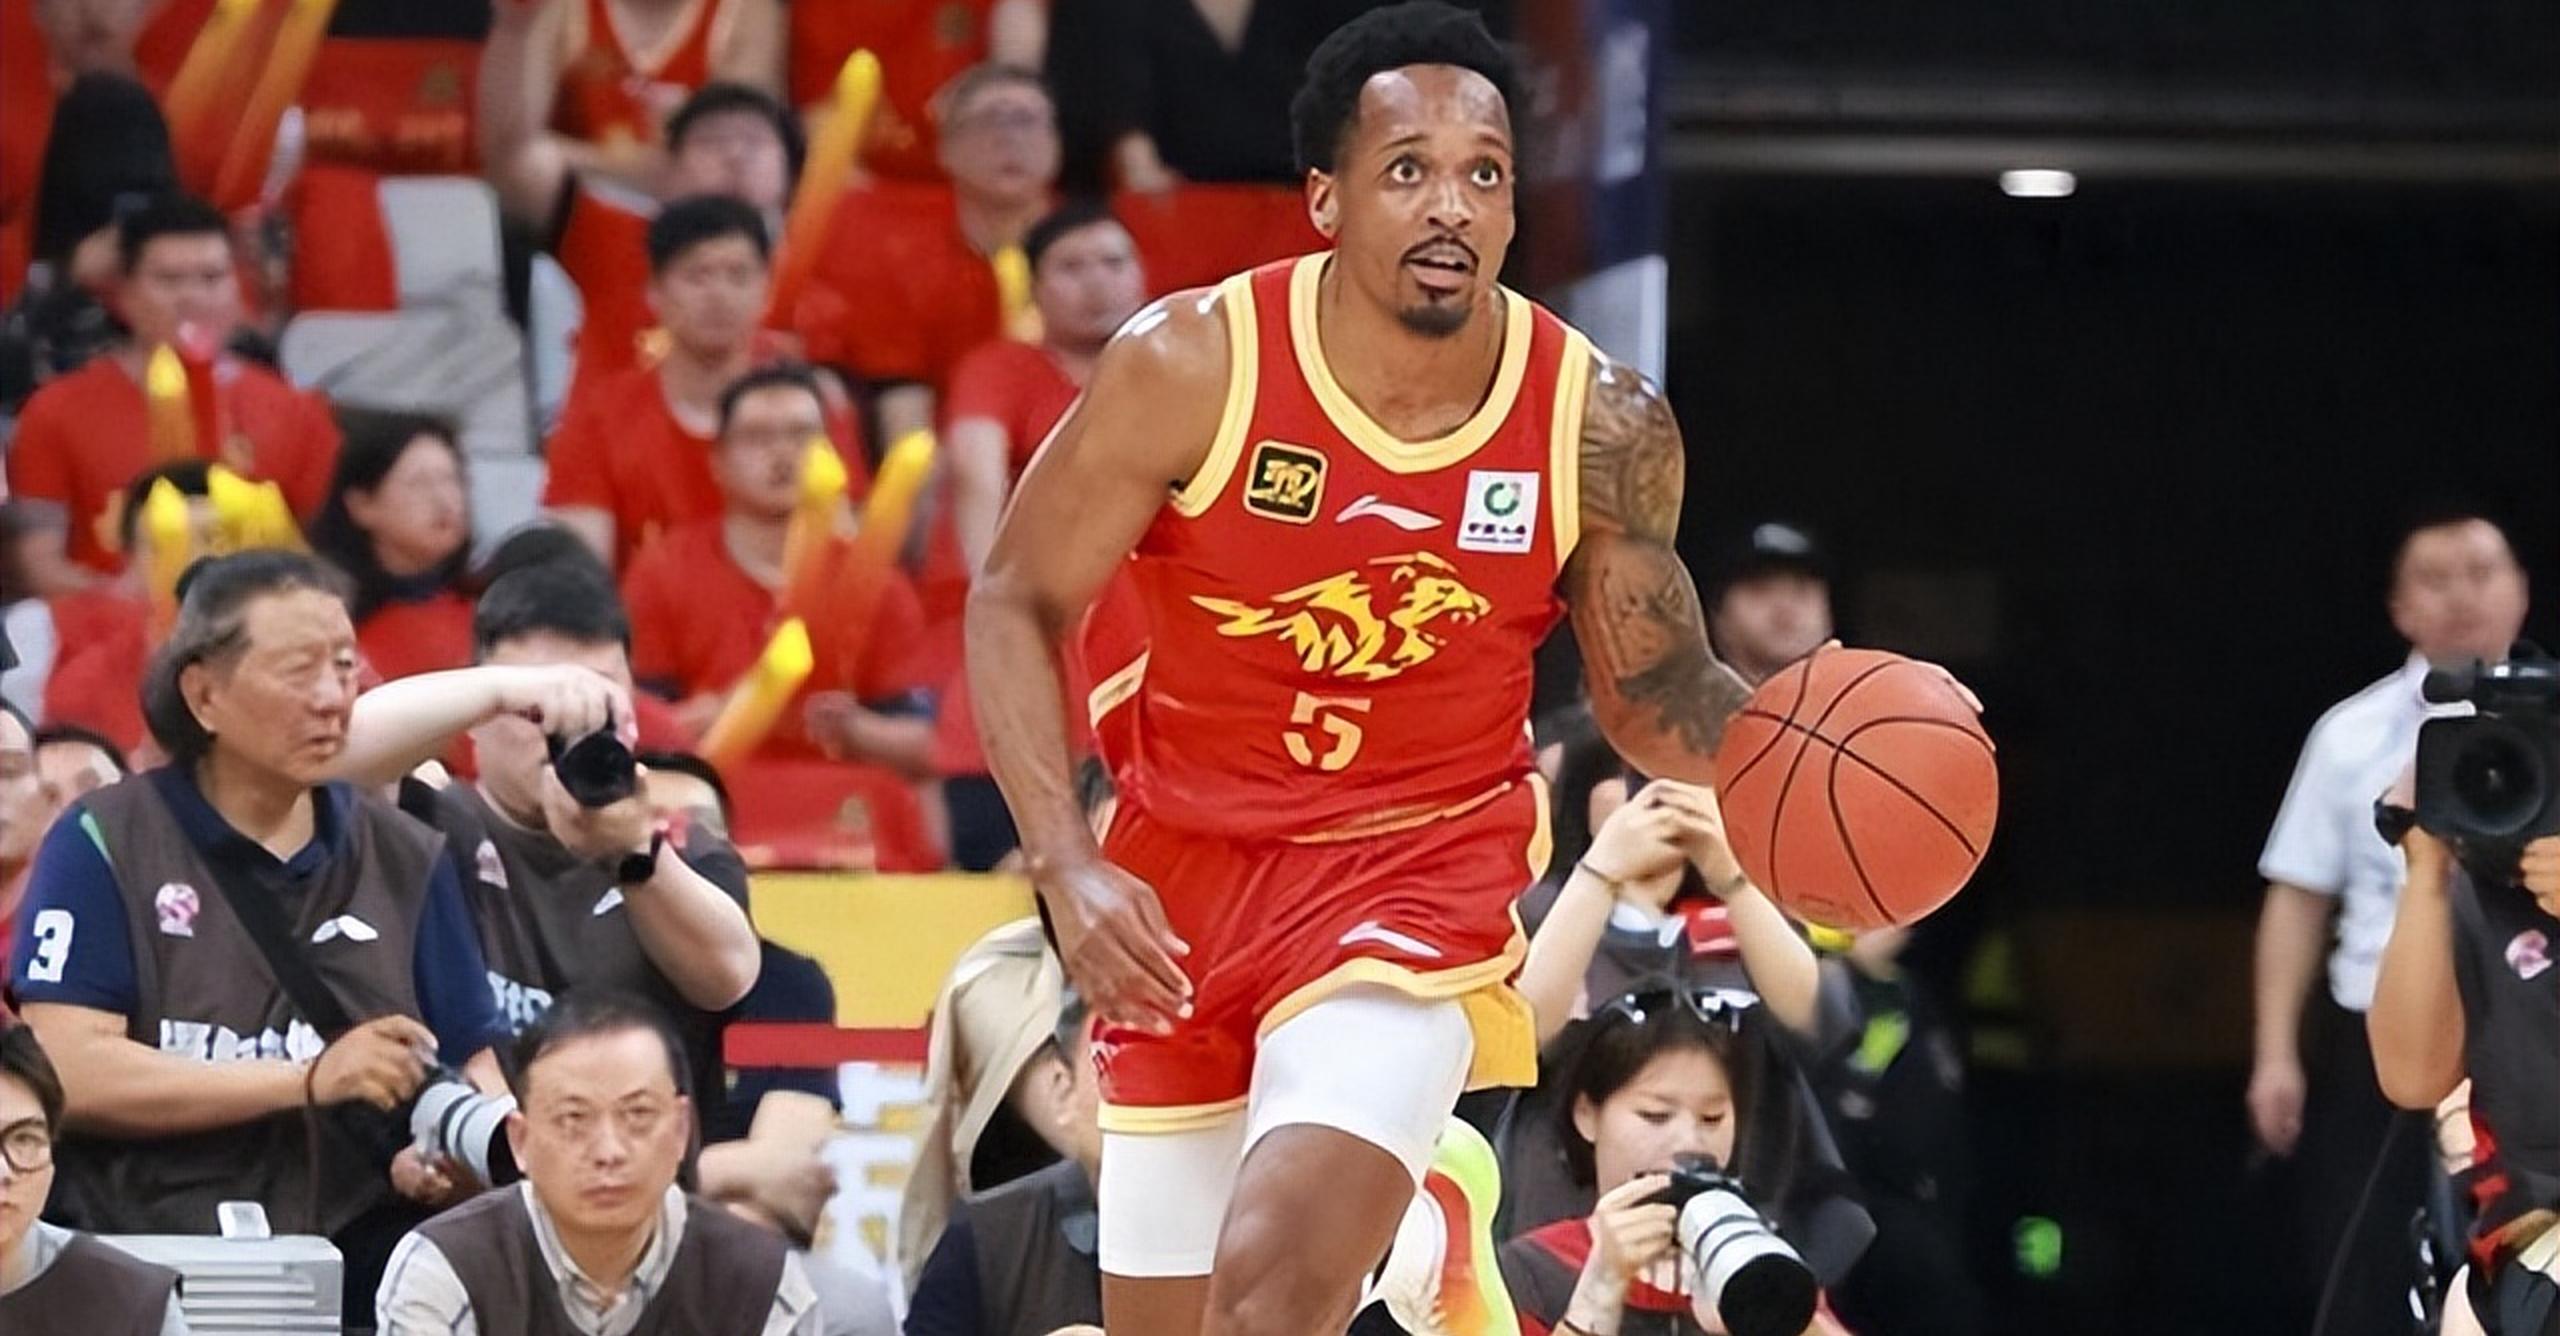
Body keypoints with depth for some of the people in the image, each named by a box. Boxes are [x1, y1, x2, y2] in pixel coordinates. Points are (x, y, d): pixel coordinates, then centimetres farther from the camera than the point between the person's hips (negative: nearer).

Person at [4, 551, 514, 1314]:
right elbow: (71, 1073, -8)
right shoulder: (102, 846, 3)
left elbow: (478, 1064, 16)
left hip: (363, 1281, 4)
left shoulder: (403, 858, 15)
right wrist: (311, 1080, -11)